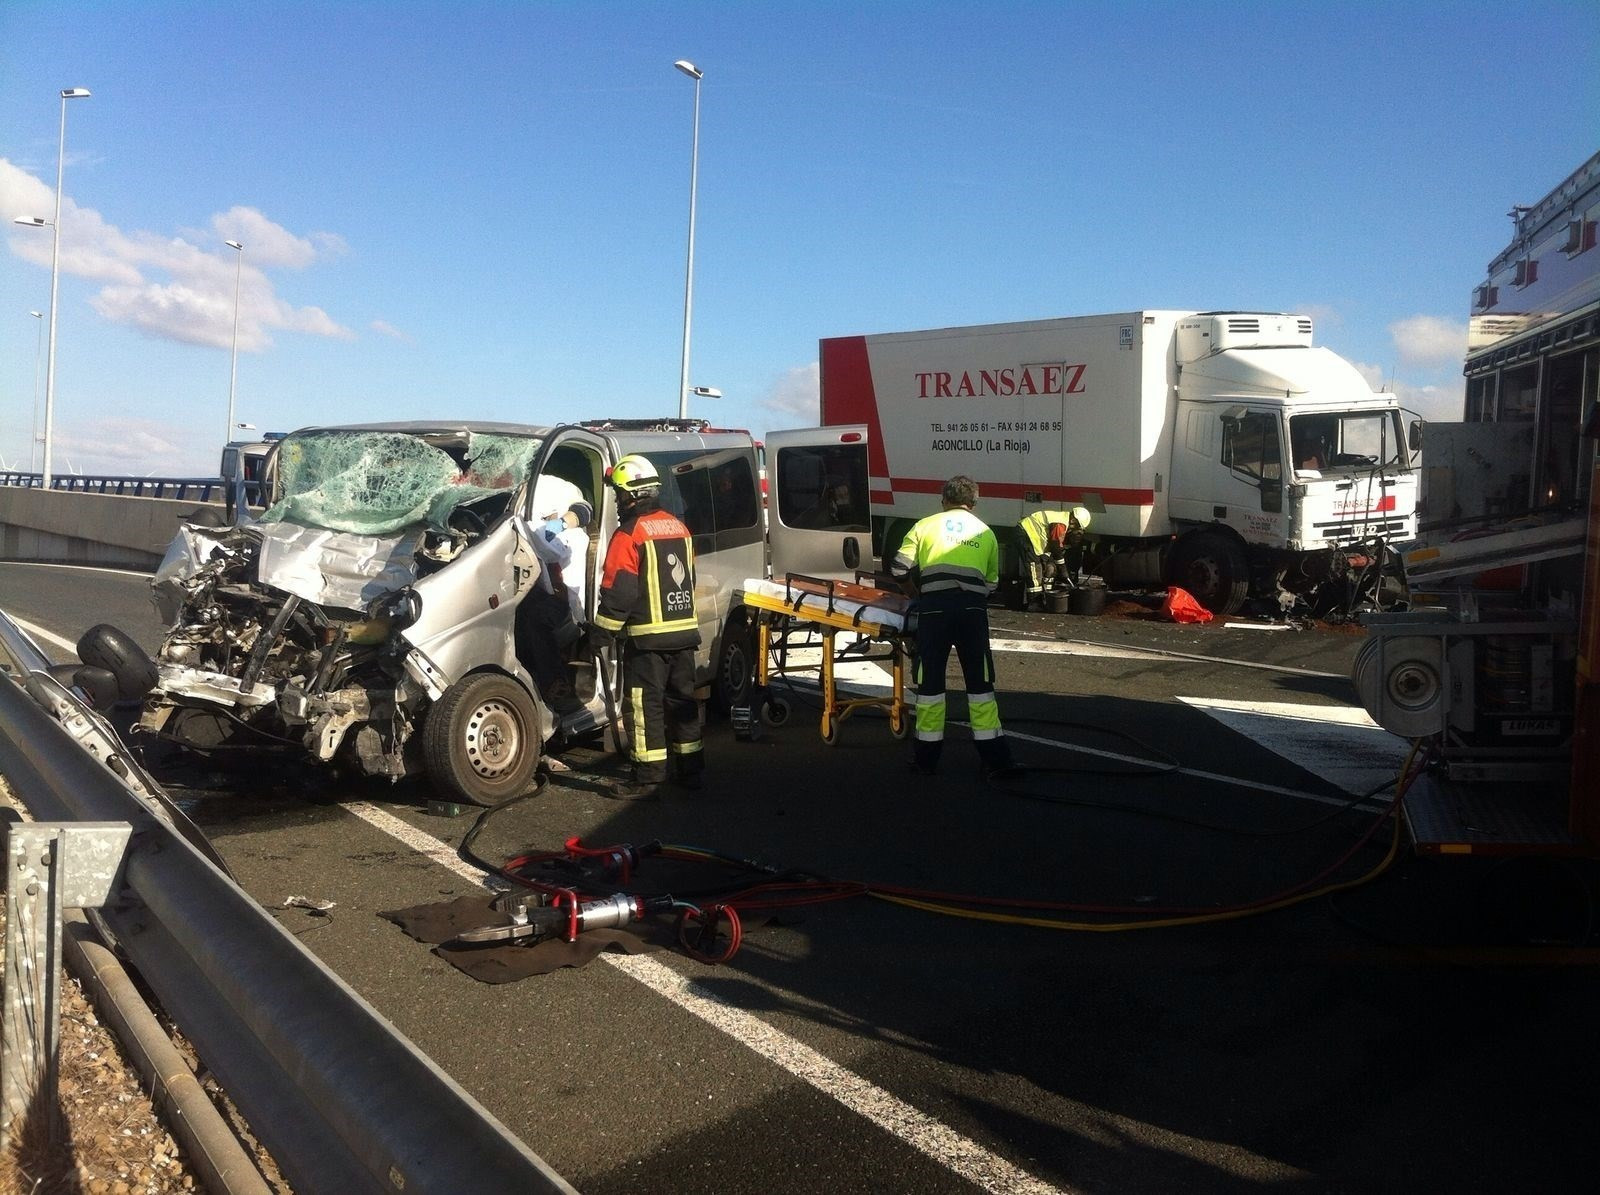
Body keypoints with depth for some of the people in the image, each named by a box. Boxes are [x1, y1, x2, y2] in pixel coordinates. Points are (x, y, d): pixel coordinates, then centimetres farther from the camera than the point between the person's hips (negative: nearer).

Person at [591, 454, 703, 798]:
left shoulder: (630, 534, -13)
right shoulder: (678, 527, 13)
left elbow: (618, 592, -16)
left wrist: (602, 632, -8)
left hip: (647, 636, -8)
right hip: (684, 631, 8)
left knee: (644, 705, -2)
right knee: (681, 699, 15)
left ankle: (649, 775, -1)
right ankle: (689, 768, 22)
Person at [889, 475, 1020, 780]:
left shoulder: (925, 525, 14)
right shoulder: (985, 532, 21)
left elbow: (899, 569, 8)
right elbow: (992, 582, 21)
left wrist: (917, 590, 26)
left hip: (934, 606, -1)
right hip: (972, 608, 1)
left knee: (930, 680, 9)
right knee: (980, 682, 7)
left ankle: (926, 757, 16)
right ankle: (996, 760, 7)